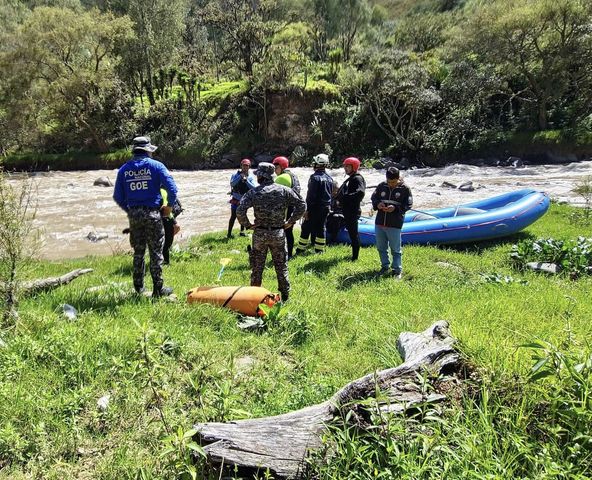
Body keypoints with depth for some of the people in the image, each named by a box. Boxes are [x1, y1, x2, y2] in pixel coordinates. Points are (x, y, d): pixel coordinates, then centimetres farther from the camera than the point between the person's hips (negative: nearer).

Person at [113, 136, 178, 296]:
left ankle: (138, 286, 24)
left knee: (138, 251, 16)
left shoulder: (124, 169, 6)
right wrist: (169, 206, 1)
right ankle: (158, 289, 8)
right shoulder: (156, 166, -4)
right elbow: (172, 188, -13)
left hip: (134, 215, 4)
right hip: (152, 214, -4)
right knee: (156, 252, 4)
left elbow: (118, 197, 7)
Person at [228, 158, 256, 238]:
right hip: (236, 199, -3)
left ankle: (242, 231, 29)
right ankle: (229, 233, -3)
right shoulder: (236, 174, -9)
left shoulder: (251, 176, -4)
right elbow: (232, 184, -25)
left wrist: (246, 180, -27)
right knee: (233, 216, -7)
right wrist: (240, 176, -31)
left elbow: (253, 187, -16)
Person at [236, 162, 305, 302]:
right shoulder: (283, 191, -3)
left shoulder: (253, 193, -8)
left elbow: (240, 211, -19)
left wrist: (247, 224, -4)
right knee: (281, 266, 13)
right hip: (278, 233, 1)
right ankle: (285, 295, 20)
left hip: (260, 234, -1)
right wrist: (290, 222, 2)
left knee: (257, 266, 13)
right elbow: (302, 205, -4)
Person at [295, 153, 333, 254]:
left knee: (306, 227, 1)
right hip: (326, 207, 7)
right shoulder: (329, 178, 8)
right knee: (321, 227, 12)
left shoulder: (315, 178, -15)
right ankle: (320, 249, 15)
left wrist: (307, 209, -16)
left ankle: (301, 248, 6)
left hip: (315, 207, -7)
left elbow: (311, 195, -18)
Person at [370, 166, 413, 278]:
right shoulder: (382, 186, 3)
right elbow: (374, 197, 12)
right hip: (379, 223, 4)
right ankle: (385, 266, 31)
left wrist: (395, 208, -19)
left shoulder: (405, 188, -5)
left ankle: (397, 270, 16)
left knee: (395, 249, 4)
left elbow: (408, 204, -5)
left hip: (395, 224, -4)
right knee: (381, 247, 15)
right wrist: (377, 204, -10)